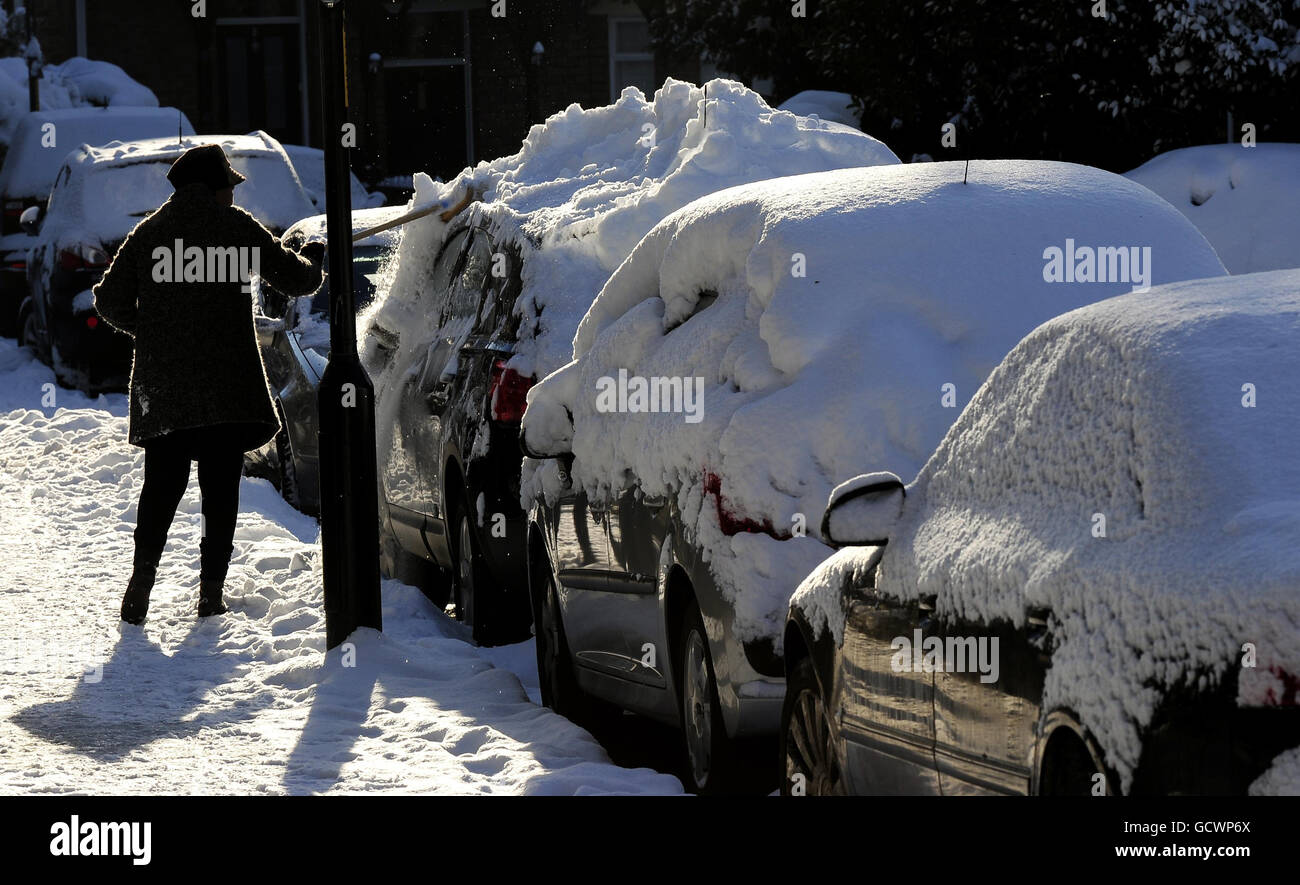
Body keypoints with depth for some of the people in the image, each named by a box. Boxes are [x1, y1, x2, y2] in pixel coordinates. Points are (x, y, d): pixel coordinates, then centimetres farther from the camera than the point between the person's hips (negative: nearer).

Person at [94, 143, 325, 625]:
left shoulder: (148, 233, 11)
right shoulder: (235, 225, 2)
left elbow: (110, 300, 10)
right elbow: (295, 278, 7)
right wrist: (312, 260, 29)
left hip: (161, 382, 3)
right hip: (227, 382, -2)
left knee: (162, 484, 8)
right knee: (220, 486, 4)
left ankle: (143, 575, -9)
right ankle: (211, 589, 0)